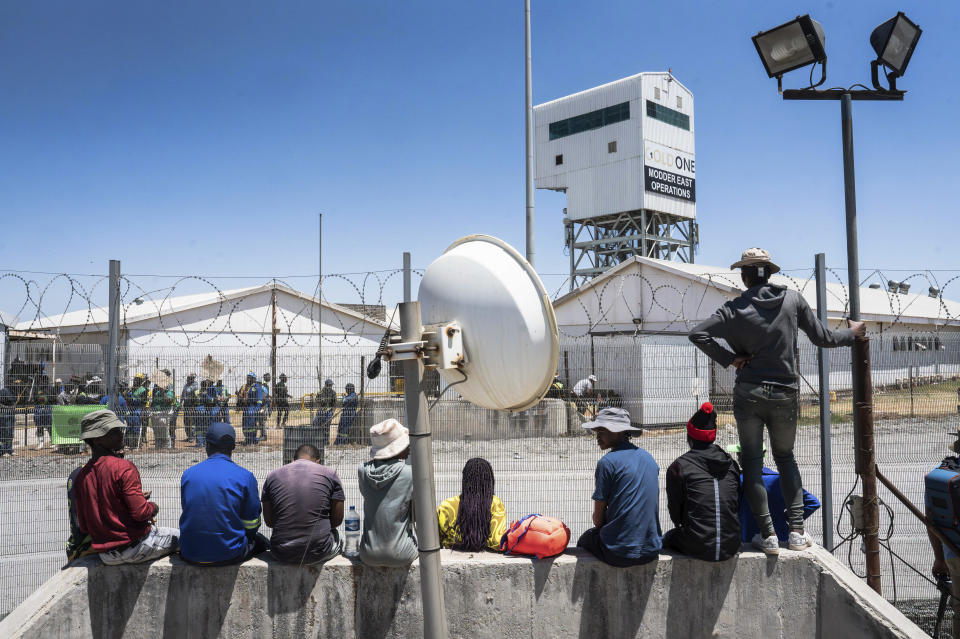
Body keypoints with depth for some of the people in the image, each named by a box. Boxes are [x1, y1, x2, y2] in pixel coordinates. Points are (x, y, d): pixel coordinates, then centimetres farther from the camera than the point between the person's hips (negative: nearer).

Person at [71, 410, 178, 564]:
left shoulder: (80, 476, 2)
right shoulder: (124, 467, -18)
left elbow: (83, 526, 7)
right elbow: (141, 513, -23)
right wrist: (154, 507, 0)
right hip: (134, 547, -7)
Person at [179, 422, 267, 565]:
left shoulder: (188, 474, 0)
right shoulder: (245, 476, -10)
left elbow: (186, 514, 13)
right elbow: (251, 525, -4)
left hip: (190, 555, 4)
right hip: (230, 555, -4)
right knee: (261, 541, 27)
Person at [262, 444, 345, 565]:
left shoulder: (272, 476, 7)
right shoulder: (330, 474, 1)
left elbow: (268, 521, 9)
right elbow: (337, 519, 2)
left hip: (281, 554, 2)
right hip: (318, 553, -1)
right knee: (337, 539, 33)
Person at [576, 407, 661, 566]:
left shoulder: (607, 462, -13)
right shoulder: (649, 458, 7)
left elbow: (598, 518, -8)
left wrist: (601, 528, 12)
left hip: (619, 554, -6)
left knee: (584, 540, 23)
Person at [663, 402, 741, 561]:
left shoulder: (678, 467, -8)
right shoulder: (731, 463, 5)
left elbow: (674, 509, 1)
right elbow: (737, 504, 11)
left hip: (698, 549, -4)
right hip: (731, 547, 4)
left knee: (668, 537, 26)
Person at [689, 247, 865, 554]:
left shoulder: (735, 309, -5)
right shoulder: (793, 299, 0)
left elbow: (697, 334, -15)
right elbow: (823, 338, 6)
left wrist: (729, 358, -6)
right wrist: (852, 333, 25)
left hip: (748, 394, -2)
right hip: (784, 395, 2)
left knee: (752, 461, 6)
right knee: (785, 457, 18)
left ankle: (767, 534, 4)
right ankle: (797, 530, 12)